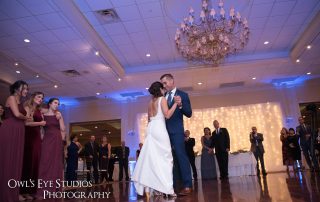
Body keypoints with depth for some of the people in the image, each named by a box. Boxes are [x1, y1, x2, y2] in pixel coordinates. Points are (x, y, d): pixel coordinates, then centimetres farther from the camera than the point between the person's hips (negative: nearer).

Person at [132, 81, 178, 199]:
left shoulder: (150, 102, 20)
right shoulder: (162, 99, -1)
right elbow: (167, 115, -13)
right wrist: (176, 103, -9)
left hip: (151, 129, 7)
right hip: (159, 129, -7)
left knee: (150, 157, 4)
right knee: (164, 157, -6)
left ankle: (148, 188, 2)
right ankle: (166, 187, -9)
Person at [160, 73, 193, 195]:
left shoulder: (182, 95, 0)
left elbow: (189, 114, -9)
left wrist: (180, 105, -24)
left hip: (176, 130, -5)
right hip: (165, 130, 6)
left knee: (181, 156, -8)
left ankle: (187, 186, -2)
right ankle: (172, 185, 18)